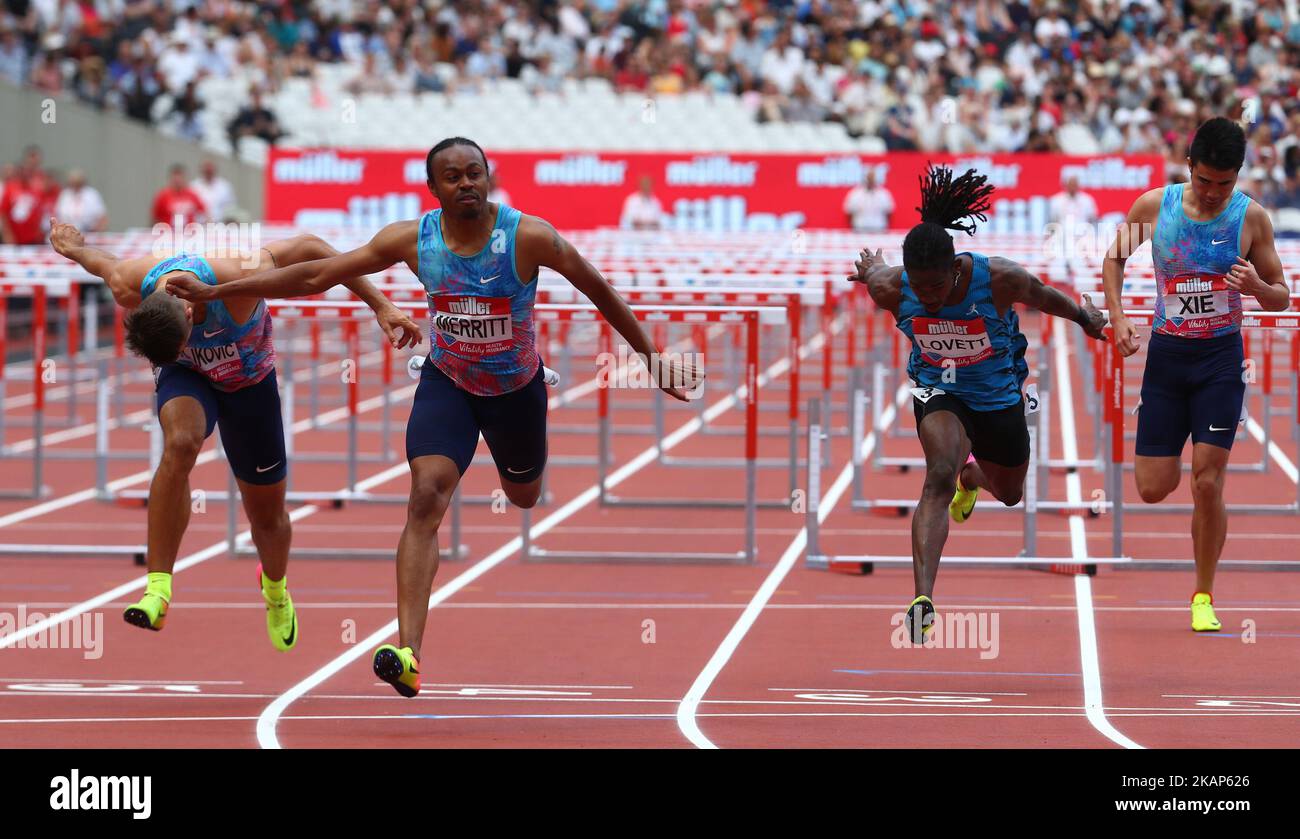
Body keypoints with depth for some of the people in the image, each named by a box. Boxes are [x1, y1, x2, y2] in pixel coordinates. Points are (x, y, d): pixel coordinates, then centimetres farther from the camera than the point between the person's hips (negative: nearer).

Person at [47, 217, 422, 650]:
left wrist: (380, 306, -23)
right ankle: (157, 591, -37)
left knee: (267, 512, 10)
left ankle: (276, 590, 46)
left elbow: (308, 249, -26)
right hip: (186, 378, 0)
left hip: (248, 381, 0)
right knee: (180, 443, -36)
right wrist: (73, 248, 16)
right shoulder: (128, 286, -32)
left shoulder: (238, 280, -40)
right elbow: (102, 260, -8)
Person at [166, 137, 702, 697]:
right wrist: (215, 292, -14)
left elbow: (599, 291, -11)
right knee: (426, 496, -21)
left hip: (517, 387, 0)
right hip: (446, 383, 0)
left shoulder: (529, 237, -24)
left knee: (524, 497, 21)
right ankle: (408, 654, -30)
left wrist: (652, 360, -6)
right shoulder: (411, 240, -18)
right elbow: (316, 275, -12)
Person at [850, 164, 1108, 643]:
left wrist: (1085, 319, 11)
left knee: (1009, 494, 23)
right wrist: (871, 269, 25)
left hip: (998, 394, 2)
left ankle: (972, 473, 63)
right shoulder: (891, 288, -25)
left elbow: (1044, 298, -7)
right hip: (938, 390, -1)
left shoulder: (999, 280, -29)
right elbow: (872, 274, 1)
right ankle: (923, 600, -39)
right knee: (939, 477, -30)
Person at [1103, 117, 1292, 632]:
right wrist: (1117, 319, -2)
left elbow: (1282, 297, 2)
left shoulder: (1252, 218, -7)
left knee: (1207, 483, -10)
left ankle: (1203, 598, 5)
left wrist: (1257, 287, -21)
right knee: (1153, 489, 1)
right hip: (1166, 354, 2)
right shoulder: (1154, 206, -5)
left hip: (1220, 358, -2)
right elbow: (1114, 259, 12)